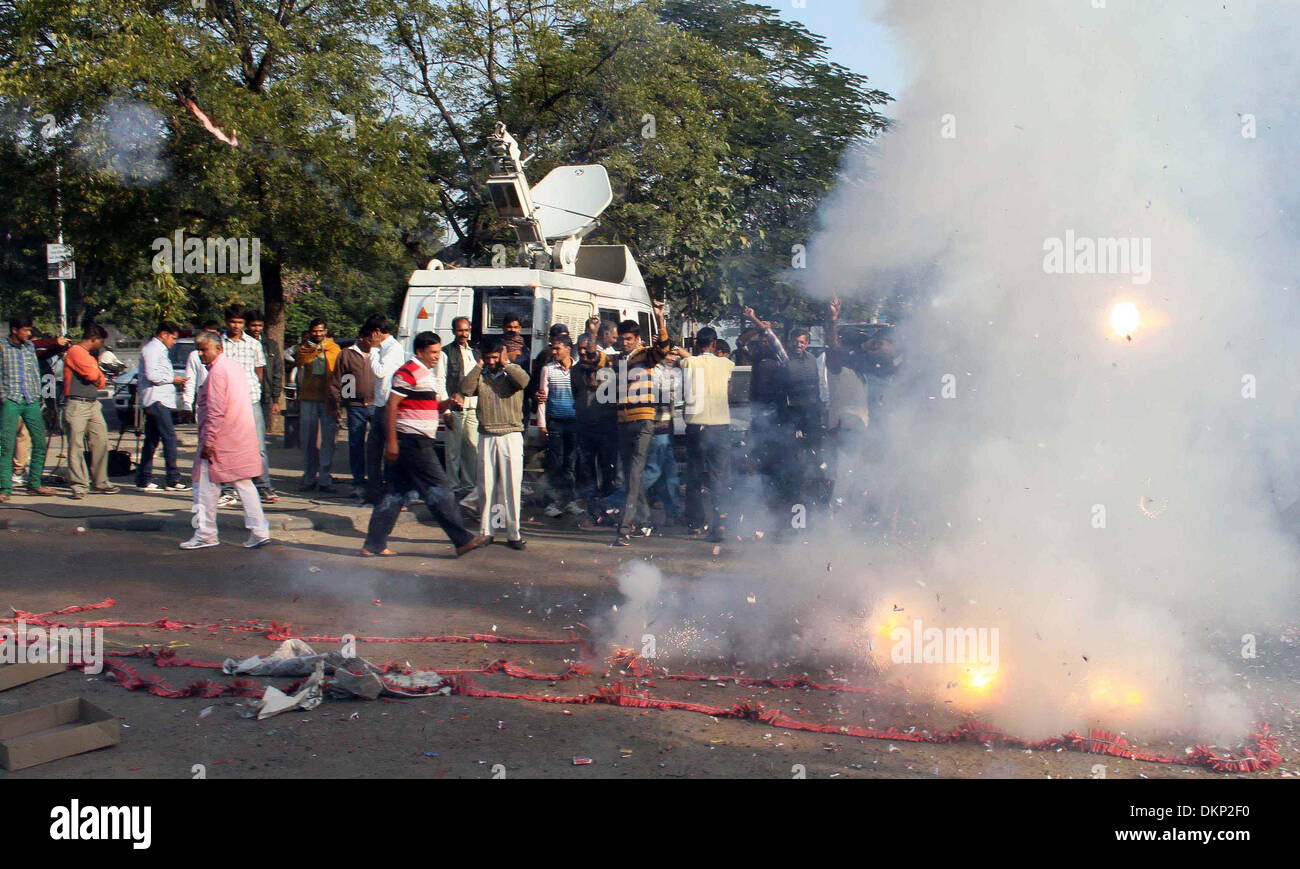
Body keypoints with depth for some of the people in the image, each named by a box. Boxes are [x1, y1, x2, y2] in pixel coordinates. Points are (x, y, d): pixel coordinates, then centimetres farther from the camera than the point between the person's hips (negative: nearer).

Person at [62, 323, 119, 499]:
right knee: (76, 446, -5)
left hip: (93, 404, 9)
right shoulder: (75, 351, -7)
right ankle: (79, 485, -3)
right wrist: (99, 379, 4)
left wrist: (100, 380, -2)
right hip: (77, 405, -9)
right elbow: (92, 375, -16)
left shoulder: (90, 355, 23)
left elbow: (100, 381, 18)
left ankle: (99, 482, 12)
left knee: (101, 441, 4)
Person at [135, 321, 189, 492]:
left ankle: (143, 480, 12)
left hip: (159, 400, 11)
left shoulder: (160, 350, 23)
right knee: (169, 436, -13)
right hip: (155, 399, -11)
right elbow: (151, 375, -19)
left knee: (152, 440, 10)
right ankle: (173, 480, -14)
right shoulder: (151, 349, -9)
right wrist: (172, 379, -11)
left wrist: (175, 382, 14)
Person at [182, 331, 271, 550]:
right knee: (244, 483, 11)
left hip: (221, 439, -9)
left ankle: (205, 535, 7)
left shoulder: (217, 372, -14)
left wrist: (208, 442, -18)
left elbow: (215, 411, -20)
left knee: (206, 486, 2)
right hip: (243, 438, 9)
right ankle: (259, 531, 7)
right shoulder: (235, 366, 14)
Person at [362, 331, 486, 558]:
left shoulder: (427, 373, 19)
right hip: (412, 440, -10)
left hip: (417, 442, 10)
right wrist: (391, 441, -19)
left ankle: (374, 545, 12)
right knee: (439, 489, -6)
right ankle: (462, 540, -2)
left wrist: (448, 402, 3)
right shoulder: (408, 373, -11)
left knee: (399, 492, 10)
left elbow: (433, 407, 25)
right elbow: (391, 406, -15)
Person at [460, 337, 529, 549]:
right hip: (487, 437, 2)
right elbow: (465, 389, -7)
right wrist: (479, 366, -1)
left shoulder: (512, 372, 5)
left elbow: (524, 381, -17)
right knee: (486, 486, 4)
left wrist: (505, 364, -7)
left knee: (512, 485, -3)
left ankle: (513, 533, 1)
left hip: (511, 435, -2)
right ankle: (485, 531, 12)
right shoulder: (480, 376, 10)